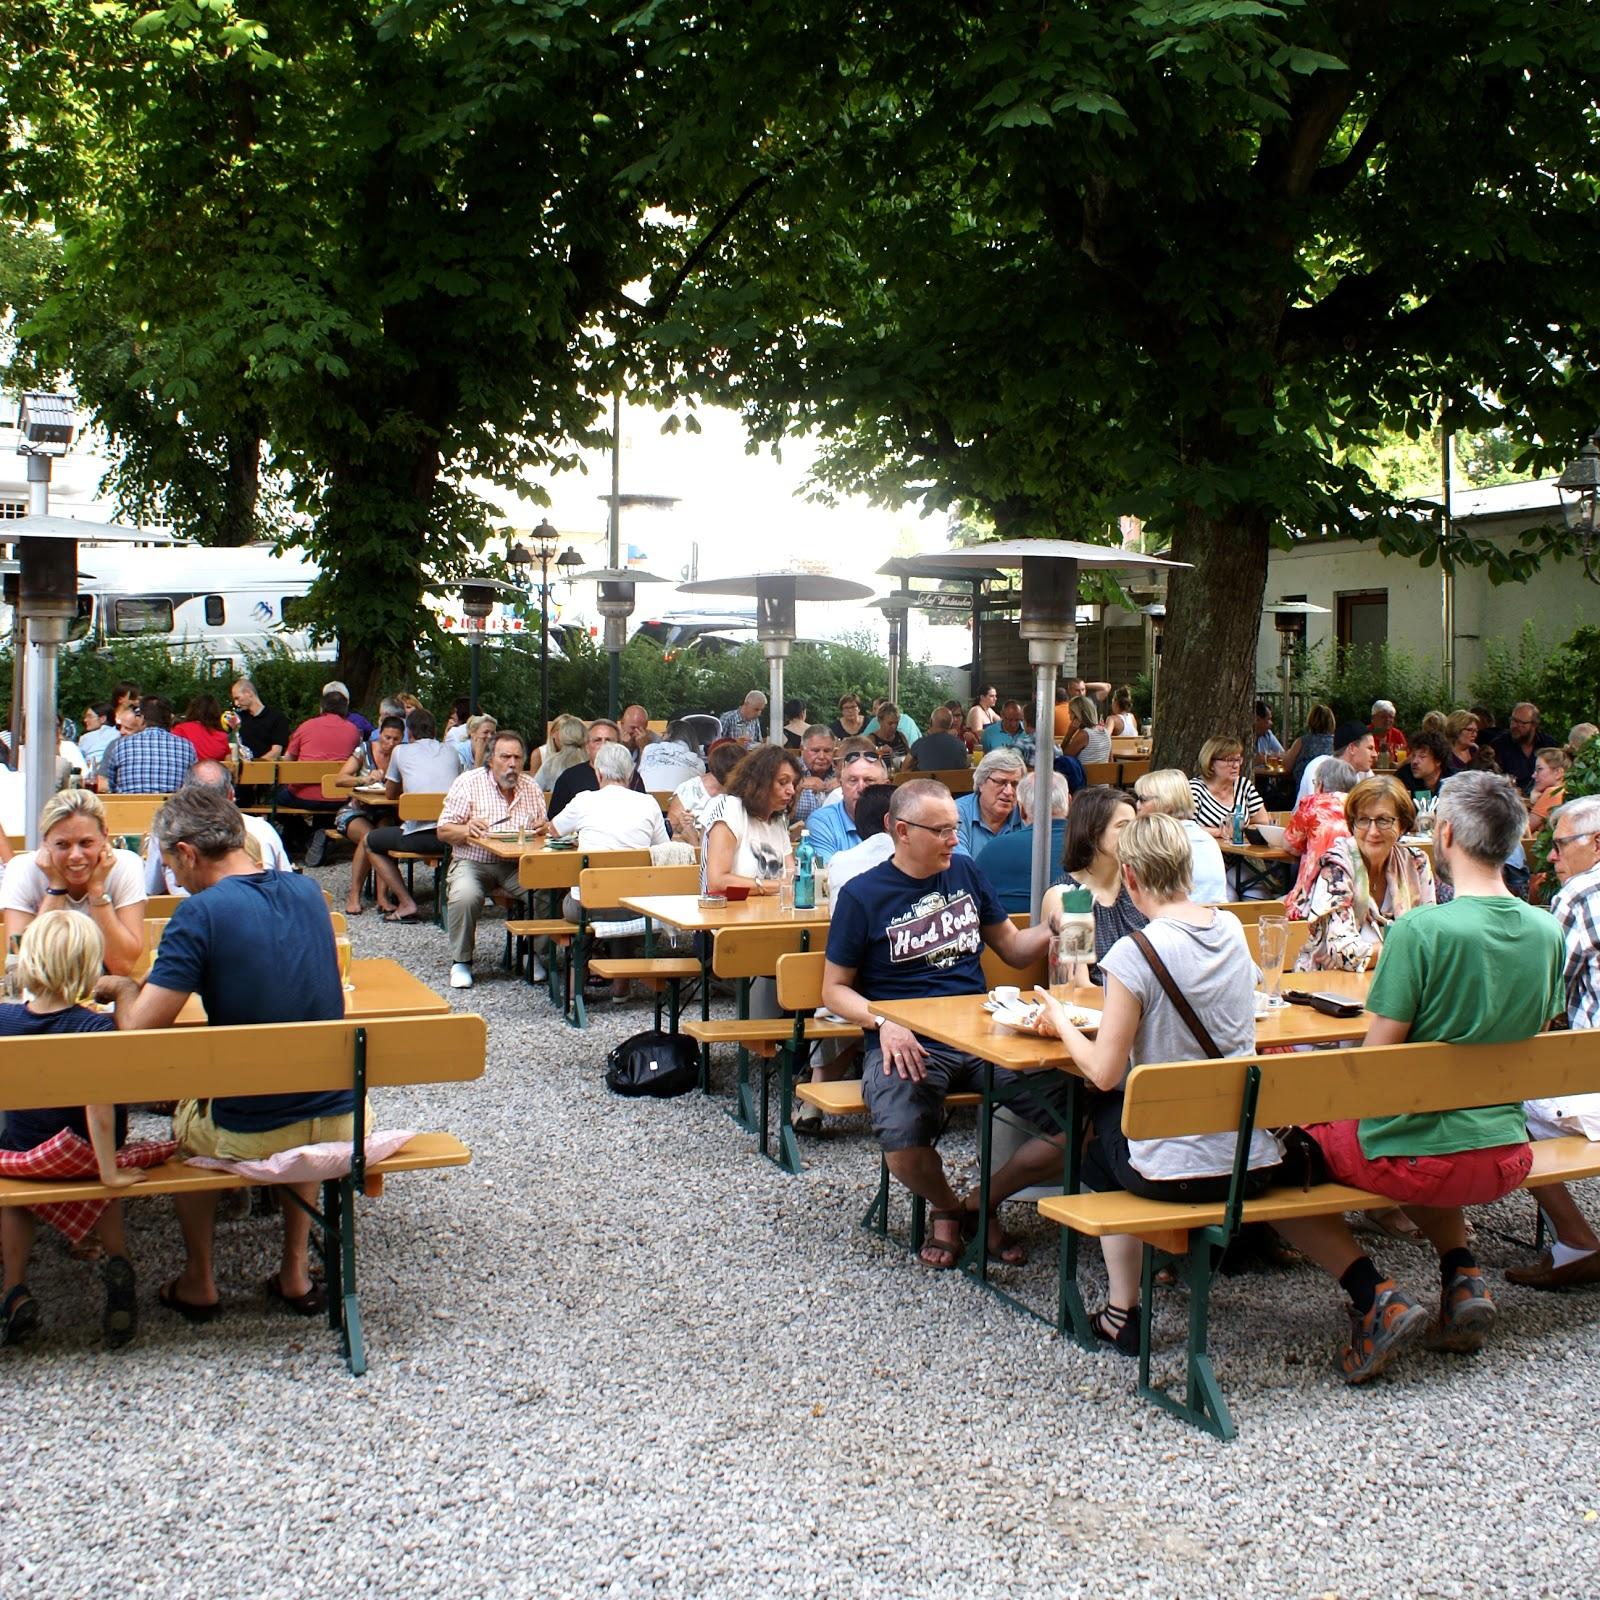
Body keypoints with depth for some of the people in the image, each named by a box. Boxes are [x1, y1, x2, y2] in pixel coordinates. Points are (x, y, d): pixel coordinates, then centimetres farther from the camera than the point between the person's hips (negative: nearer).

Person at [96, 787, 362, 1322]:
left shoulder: (201, 912, -15)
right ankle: (296, 1272, 35)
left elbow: (137, 1029, -16)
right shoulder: (307, 891, 4)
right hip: (342, 1122, 4)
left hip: (249, 1136, -4)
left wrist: (123, 988, 5)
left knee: (185, 1117, 30)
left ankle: (198, 1282, 37)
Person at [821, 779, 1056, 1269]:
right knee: (902, 1138, -35)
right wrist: (884, 1023, -15)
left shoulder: (965, 873, 13)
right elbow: (835, 989, 4)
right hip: (907, 1043, -4)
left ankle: (983, 1204, 6)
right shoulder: (863, 894, 1)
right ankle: (946, 1209, 2)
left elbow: (1014, 949, 19)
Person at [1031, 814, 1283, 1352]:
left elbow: (1104, 1073, -13)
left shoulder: (1135, 954, -19)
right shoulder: (1231, 929, 1)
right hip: (1259, 1162, 6)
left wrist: (1061, 1023, 4)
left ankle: (1122, 1313, 26)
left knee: (1101, 1117, 27)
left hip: (1177, 1170, -6)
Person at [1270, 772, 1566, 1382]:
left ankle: (1376, 1296, -1)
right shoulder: (1547, 932, -2)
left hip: (1416, 1157, -7)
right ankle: (1463, 1279, 17)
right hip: (1506, 1158, 7)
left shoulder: (1421, 930, -21)